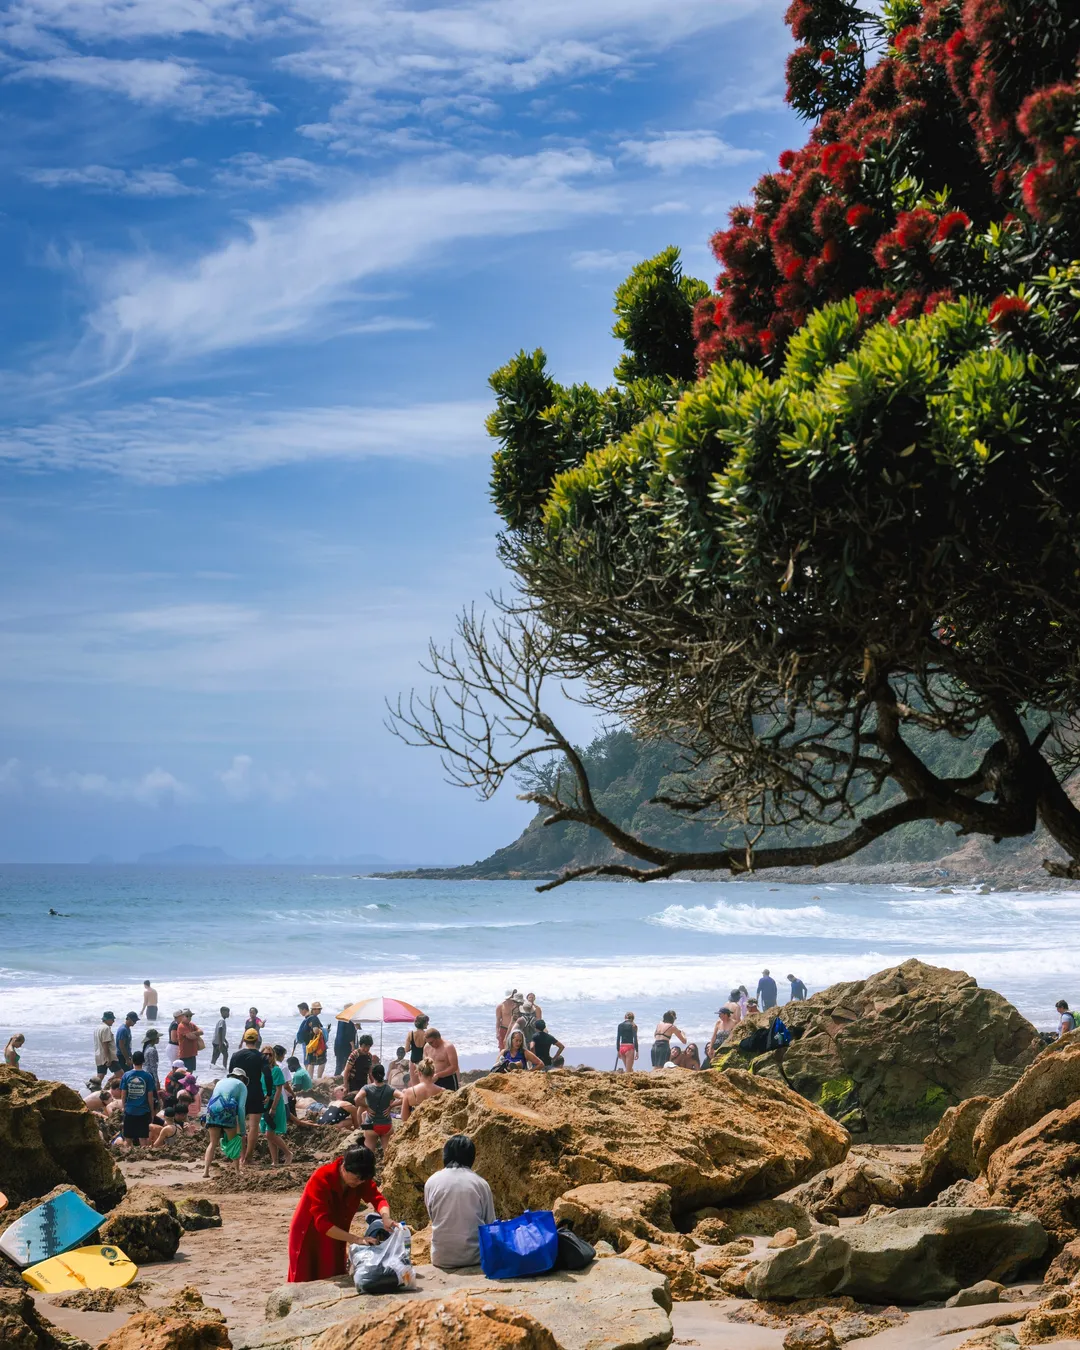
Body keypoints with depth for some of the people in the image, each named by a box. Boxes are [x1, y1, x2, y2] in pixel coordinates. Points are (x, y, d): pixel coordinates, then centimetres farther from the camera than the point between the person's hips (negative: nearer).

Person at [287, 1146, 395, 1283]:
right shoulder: (320, 1179, -30)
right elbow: (323, 1223, -35)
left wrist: (386, 1217, -42)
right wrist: (356, 1239, -41)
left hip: (334, 1241, 5)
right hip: (307, 1239, -5)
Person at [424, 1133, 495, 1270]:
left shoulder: (431, 1182, -2)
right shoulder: (481, 1184, -5)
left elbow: (432, 1217, 10)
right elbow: (490, 1224, 3)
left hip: (442, 1258, 2)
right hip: (475, 1256, -1)